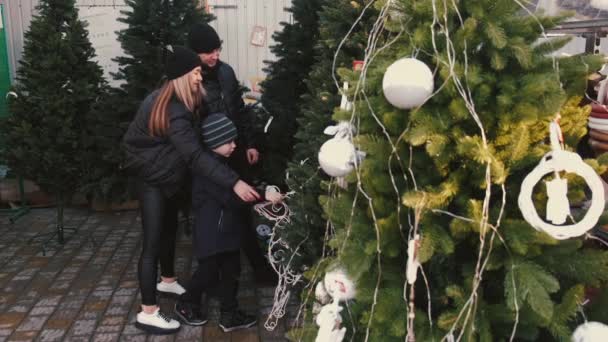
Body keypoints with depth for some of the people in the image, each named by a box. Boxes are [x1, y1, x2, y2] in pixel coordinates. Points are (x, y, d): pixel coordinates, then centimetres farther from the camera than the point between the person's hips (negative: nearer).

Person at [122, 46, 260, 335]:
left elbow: (189, 146, 10)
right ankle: (148, 313, 2)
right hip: (152, 178, -10)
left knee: (170, 227, 22)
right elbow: (195, 155, -38)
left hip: (165, 175, 10)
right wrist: (234, 182, -44)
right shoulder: (172, 111, -30)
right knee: (153, 241, -6)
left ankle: (167, 280, 44)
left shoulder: (172, 100, 3)